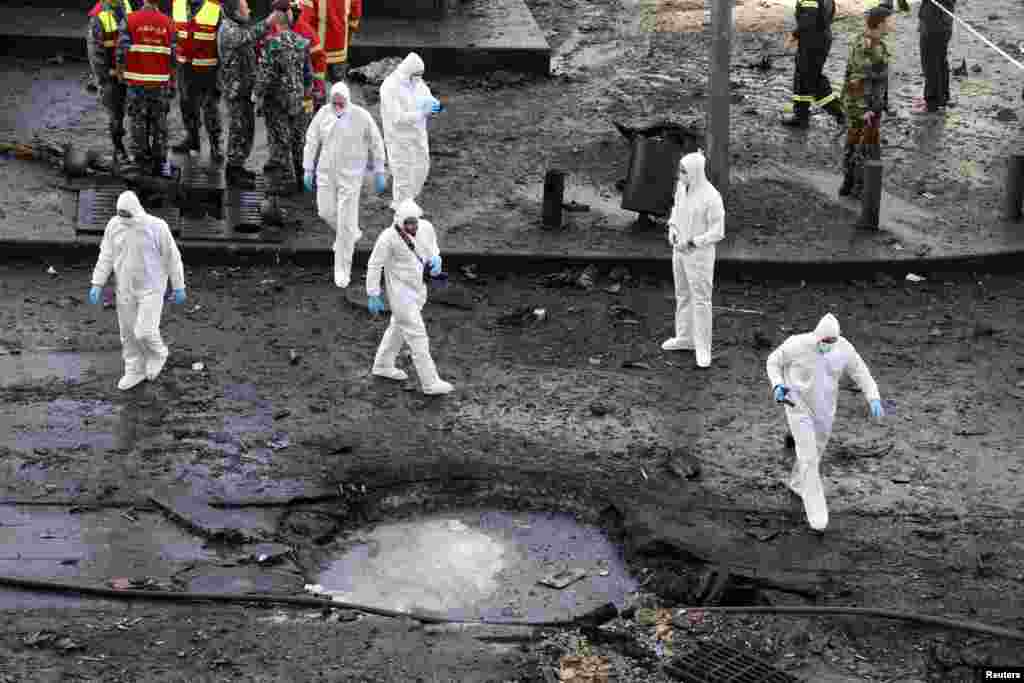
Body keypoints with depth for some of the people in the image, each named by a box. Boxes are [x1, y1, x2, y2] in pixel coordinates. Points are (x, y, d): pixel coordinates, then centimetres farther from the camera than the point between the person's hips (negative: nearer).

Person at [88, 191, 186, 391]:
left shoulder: (156, 226, -20)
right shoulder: (114, 225, -8)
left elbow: (172, 257, -11)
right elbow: (106, 256, 0)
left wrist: (179, 287, -6)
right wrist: (97, 285, -4)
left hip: (151, 288, -4)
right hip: (125, 289, 4)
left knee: (144, 332, -9)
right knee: (129, 332, 12)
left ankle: (157, 353, 25)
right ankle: (135, 371, 30)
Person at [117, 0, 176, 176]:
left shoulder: (130, 21, -8)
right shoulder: (167, 23, -2)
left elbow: (121, 51, -9)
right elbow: (172, 56, 1)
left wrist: (121, 73, 8)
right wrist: (173, 83, 10)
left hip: (137, 82, -1)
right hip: (161, 83, 1)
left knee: (139, 121, 11)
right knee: (160, 122, 10)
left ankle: (141, 158, 16)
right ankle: (159, 161, 13)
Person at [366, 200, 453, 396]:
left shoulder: (426, 227, -10)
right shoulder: (388, 238, -26)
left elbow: (432, 249, 9)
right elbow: (374, 265, -15)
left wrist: (435, 261, -13)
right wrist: (373, 296, -11)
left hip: (418, 288, 7)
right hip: (401, 292, -7)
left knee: (398, 327, 24)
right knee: (417, 335, -3)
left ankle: (382, 365, 44)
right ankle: (430, 382, 5)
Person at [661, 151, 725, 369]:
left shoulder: (711, 197, -24)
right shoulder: (682, 187, -2)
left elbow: (717, 232, -18)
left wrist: (691, 242, -19)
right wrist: (672, 229, 2)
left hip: (699, 254, -8)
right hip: (679, 250, 8)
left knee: (701, 300, -1)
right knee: (683, 296, 20)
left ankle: (703, 348, 8)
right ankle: (684, 338, 36)